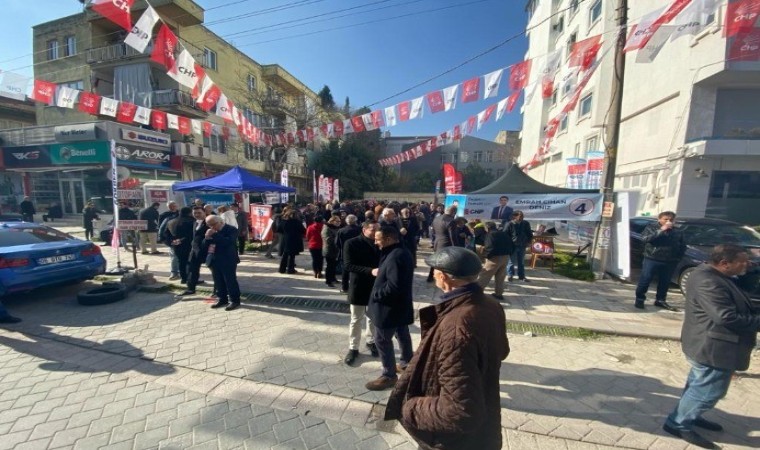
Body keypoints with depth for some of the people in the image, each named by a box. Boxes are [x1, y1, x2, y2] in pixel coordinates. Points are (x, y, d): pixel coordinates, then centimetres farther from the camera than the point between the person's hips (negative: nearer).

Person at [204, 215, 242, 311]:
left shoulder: (231, 230, -11)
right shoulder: (211, 231, 11)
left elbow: (228, 242, -26)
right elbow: (204, 244, 12)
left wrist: (215, 235, -24)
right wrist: (207, 237, -9)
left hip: (228, 261, -7)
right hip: (214, 261, 7)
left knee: (230, 281, 0)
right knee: (218, 282, 14)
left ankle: (234, 301, 8)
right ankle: (222, 299, 27)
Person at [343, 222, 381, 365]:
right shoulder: (351, 243, -13)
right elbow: (348, 265, -20)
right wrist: (370, 271, -30)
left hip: (375, 286, 3)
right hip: (358, 287, -3)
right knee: (356, 320, 11)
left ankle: (371, 341, 41)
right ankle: (353, 348, 29)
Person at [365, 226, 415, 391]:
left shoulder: (395, 257, -28)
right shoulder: (403, 252, 5)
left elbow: (393, 286, -32)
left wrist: (375, 294, -18)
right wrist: (380, 272, 4)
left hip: (390, 307, -10)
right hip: (401, 305, 10)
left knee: (382, 340, 4)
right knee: (402, 335, 24)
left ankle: (389, 375, 19)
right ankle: (407, 363, 42)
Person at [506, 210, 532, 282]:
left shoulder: (526, 223, 2)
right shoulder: (510, 224, -12)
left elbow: (529, 234, 14)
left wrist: (528, 241, 4)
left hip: (522, 246, 4)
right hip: (512, 245, -4)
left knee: (521, 262, 14)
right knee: (511, 261, 4)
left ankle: (521, 276, 24)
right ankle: (510, 275, 19)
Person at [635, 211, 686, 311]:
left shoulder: (677, 232, 9)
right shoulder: (651, 227, -2)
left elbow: (683, 246, 16)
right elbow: (645, 238, -19)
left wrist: (678, 257, 4)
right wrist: (661, 230, -21)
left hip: (669, 262, 4)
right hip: (652, 259, -4)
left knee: (665, 282, 11)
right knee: (645, 280, -1)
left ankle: (660, 300, 26)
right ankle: (639, 299, 10)